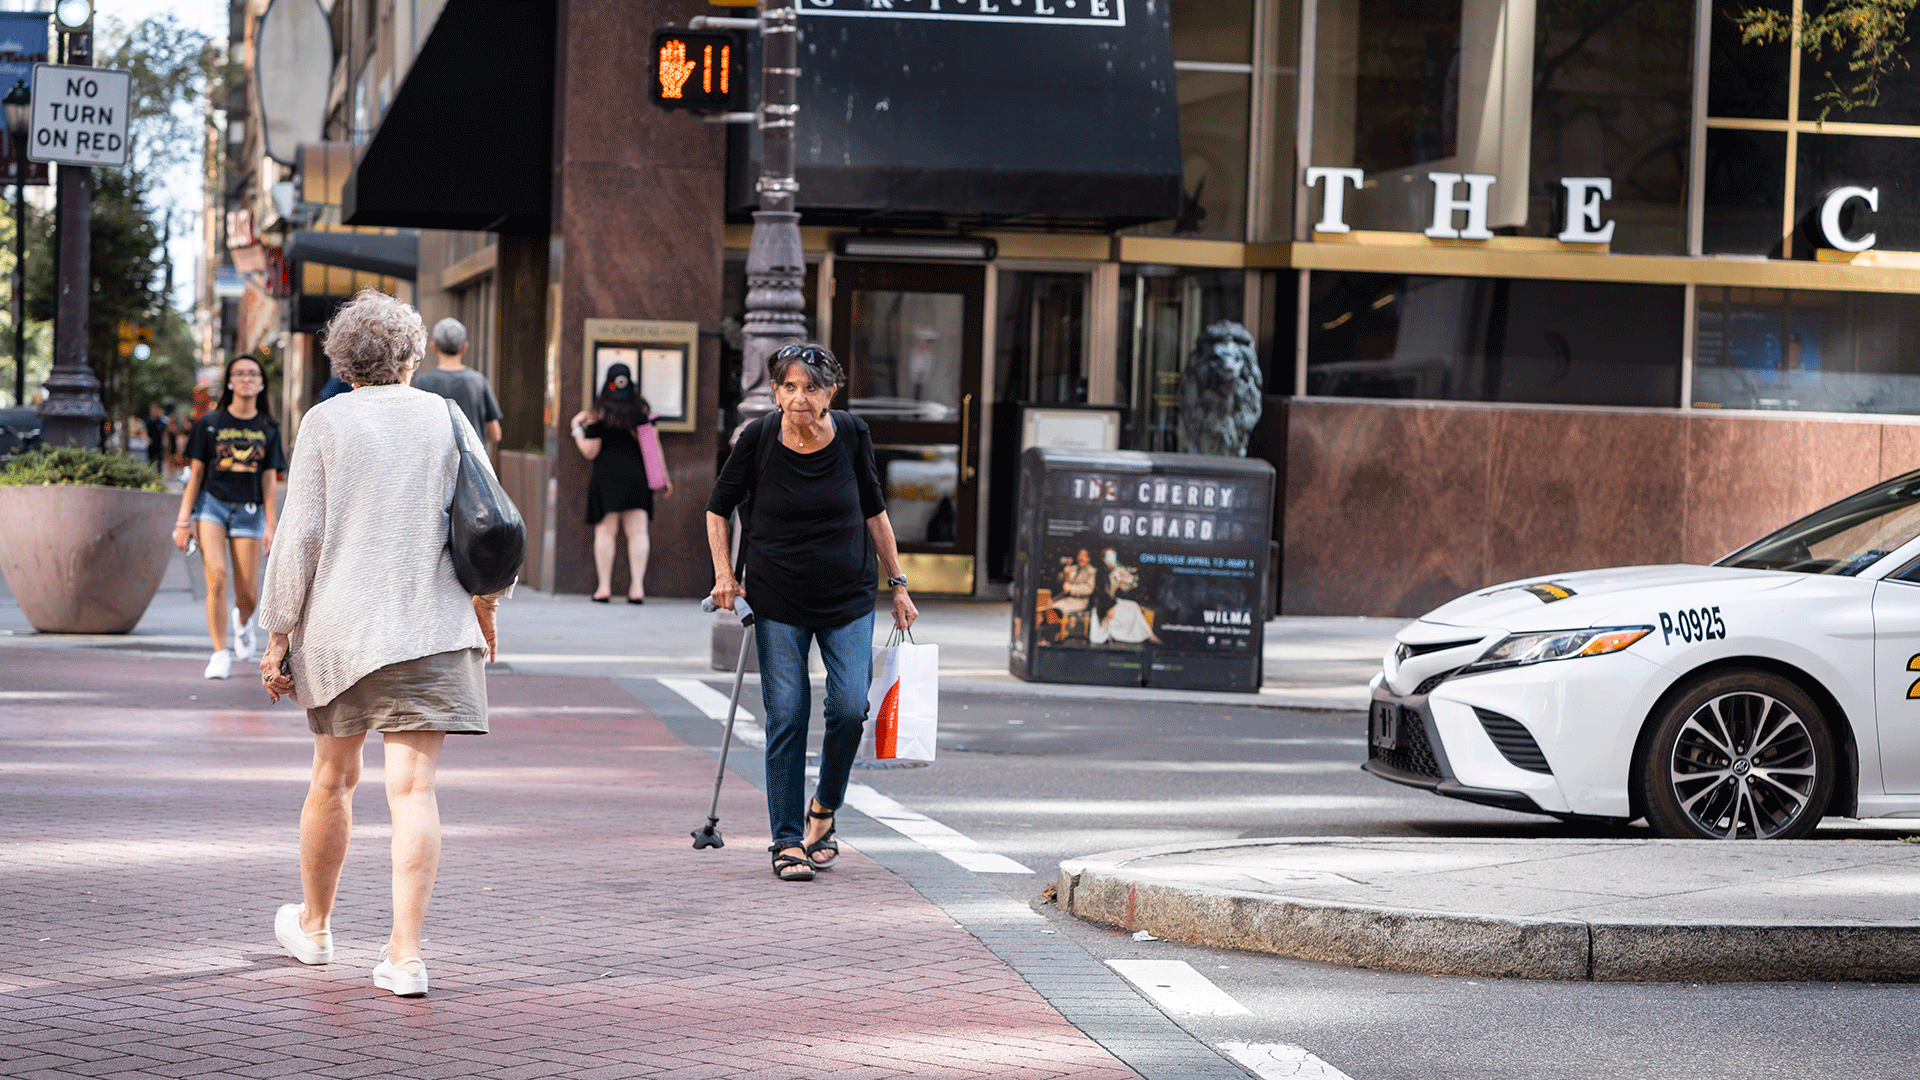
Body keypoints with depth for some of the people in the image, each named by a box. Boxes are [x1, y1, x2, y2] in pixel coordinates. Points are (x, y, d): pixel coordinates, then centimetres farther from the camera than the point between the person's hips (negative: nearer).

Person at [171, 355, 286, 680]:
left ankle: (242, 621, 35)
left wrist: (270, 527, 3)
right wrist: (183, 521, 1)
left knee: (248, 593, -3)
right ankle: (220, 655, -9)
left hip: (249, 510, 1)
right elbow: (196, 474, 5)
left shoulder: (268, 430, 8)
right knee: (216, 577, -18)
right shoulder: (209, 424, 4)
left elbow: (270, 482, 8)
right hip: (211, 503, -1)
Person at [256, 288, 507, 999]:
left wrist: (278, 635, 0)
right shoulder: (445, 418, 5)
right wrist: (485, 605, 21)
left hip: (341, 622, 0)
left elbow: (300, 537, -5)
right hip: (430, 626, 0)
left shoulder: (325, 422, 0)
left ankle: (313, 926, 34)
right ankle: (406, 952, -12)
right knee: (413, 787, -4)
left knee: (334, 777, 17)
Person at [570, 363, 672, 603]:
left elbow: (590, 452, -2)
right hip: (637, 474, 3)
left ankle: (604, 587, -5)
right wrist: (664, 477, 11)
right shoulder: (643, 409, 6)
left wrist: (577, 428, 12)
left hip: (607, 475, -3)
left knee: (605, 531, -1)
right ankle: (637, 586, -7)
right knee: (638, 531, 1)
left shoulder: (599, 415, -3)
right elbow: (655, 445, 6)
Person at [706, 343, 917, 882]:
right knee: (786, 718, -4)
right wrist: (723, 573, -3)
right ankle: (787, 841, 4)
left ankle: (824, 809, 14)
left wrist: (897, 583, 8)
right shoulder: (758, 439, -10)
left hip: (849, 597, 1)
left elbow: (874, 510, 8)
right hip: (778, 602, -1)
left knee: (849, 707, -11)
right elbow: (718, 506, 6)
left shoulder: (852, 435, -6)